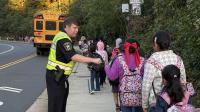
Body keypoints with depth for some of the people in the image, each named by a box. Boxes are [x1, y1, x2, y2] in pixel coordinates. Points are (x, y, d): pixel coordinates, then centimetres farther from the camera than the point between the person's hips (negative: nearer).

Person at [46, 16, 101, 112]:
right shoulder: (63, 39, -19)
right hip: (56, 77, -10)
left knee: (61, 103, 16)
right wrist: (93, 60, -27)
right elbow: (74, 56, -28)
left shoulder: (61, 36, 13)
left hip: (59, 76, 10)